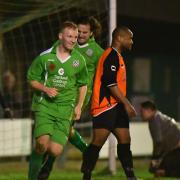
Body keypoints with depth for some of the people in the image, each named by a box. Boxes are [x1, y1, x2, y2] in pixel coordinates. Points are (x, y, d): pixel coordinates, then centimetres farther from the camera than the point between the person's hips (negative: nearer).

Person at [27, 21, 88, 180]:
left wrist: (79, 105, 9)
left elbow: (83, 84, 19)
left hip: (65, 109, 2)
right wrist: (45, 89, -10)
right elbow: (32, 79, 8)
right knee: (42, 144, -22)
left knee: (55, 151, -10)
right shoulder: (45, 57, -2)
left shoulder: (79, 60, 5)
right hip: (44, 105, -2)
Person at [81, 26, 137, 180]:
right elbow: (110, 83, -20)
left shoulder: (117, 56, 20)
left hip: (116, 107, 10)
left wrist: (125, 104, 25)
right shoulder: (112, 55, -12)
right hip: (105, 106, -10)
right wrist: (126, 103, -20)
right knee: (98, 141, -9)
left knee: (125, 140, 6)